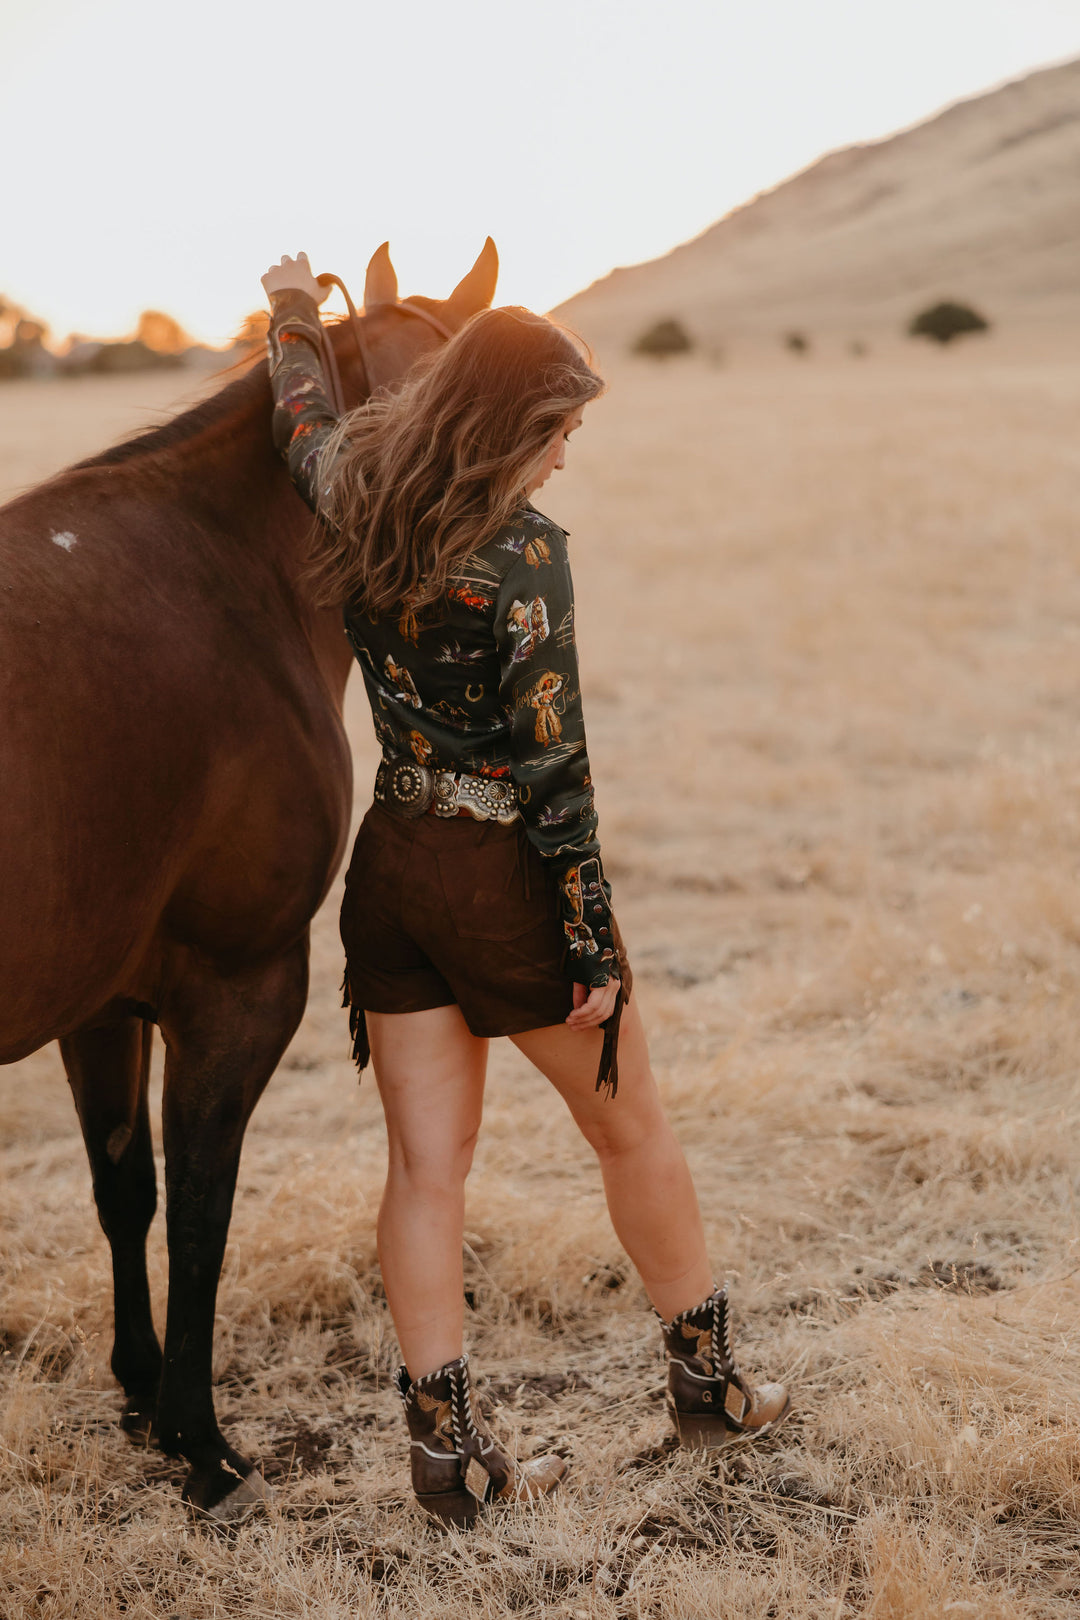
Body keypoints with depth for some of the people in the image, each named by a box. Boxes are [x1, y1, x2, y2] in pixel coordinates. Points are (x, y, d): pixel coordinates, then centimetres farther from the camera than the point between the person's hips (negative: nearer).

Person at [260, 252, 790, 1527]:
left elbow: (302, 420, 24)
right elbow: (553, 770, -19)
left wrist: (294, 317, 44)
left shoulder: (355, 503, -1)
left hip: (390, 867, 6)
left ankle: (445, 1447, 10)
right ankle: (706, 1383, 30)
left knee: (425, 1160, 8)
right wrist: (593, 951, -14)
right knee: (631, 1132, 14)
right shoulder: (524, 555, -19)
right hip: (505, 877, -6)